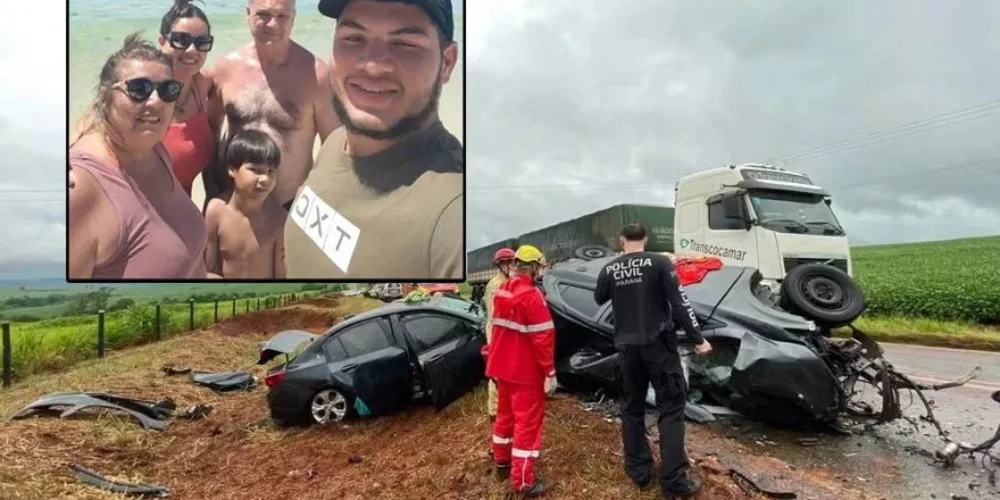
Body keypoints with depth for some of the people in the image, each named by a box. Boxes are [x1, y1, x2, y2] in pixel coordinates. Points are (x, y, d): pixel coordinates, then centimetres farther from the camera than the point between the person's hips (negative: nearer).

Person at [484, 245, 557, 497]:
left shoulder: (501, 291, 4)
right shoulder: (532, 296, -21)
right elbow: (543, 338, -22)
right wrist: (550, 373, -17)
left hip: (503, 366, 8)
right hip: (526, 371, -8)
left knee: (505, 413, 22)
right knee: (528, 421, 1)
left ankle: (501, 460, 38)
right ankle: (523, 481, 6)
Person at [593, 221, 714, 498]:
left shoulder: (609, 269, 0)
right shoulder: (659, 262, -9)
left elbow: (599, 299, 19)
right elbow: (679, 303, -11)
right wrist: (698, 339, -5)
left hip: (627, 346, 3)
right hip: (659, 343, -3)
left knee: (632, 408, 15)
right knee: (671, 407, 4)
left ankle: (639, 471, 22)